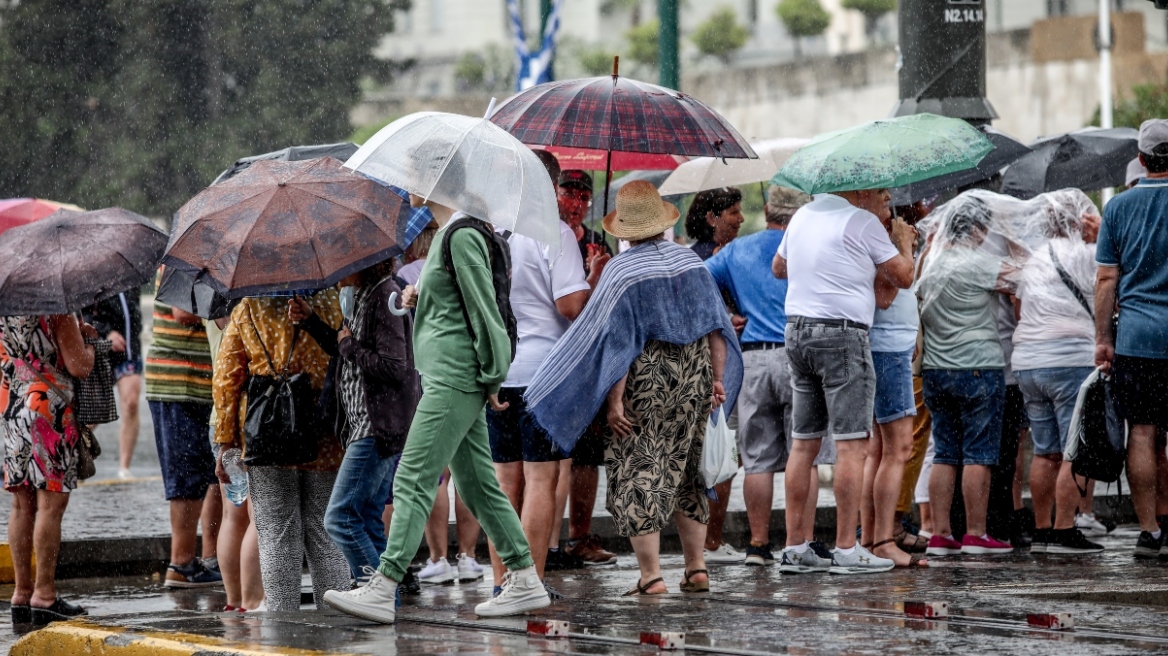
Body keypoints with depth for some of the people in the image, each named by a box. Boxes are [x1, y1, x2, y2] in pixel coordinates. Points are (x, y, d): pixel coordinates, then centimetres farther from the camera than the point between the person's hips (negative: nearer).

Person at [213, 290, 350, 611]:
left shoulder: (248, 308, 3)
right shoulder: (331, 302, 0)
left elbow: (226, 378, 3)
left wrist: (225, 442, 7)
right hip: (323, 434, 0)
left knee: (275, 536, 3)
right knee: (325, 531, 7)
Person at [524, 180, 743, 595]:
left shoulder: (621, 271, -11)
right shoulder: (692, 263, 6)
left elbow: (619, 342, -15)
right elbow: (716, 327, 7)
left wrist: (615, 400, -15)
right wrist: (719, 379, 12)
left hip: (646, 381, -6)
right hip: (694, 379, 6)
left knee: (637, 472, -1)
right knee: (685, 472, 17)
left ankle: (651, 574, -6)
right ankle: (696, 568, 17)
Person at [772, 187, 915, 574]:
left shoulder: (803, 215, 15)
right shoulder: (862, 222, -7)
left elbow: (778, 268, 30)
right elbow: (903, 277, -2)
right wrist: (903, 240, 16)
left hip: (796, 331, 8)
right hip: (842, 334, -8)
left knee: (804, 442, 9)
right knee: (852, 444, -6)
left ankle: (795, 546, 9)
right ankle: (846, 549, -9)